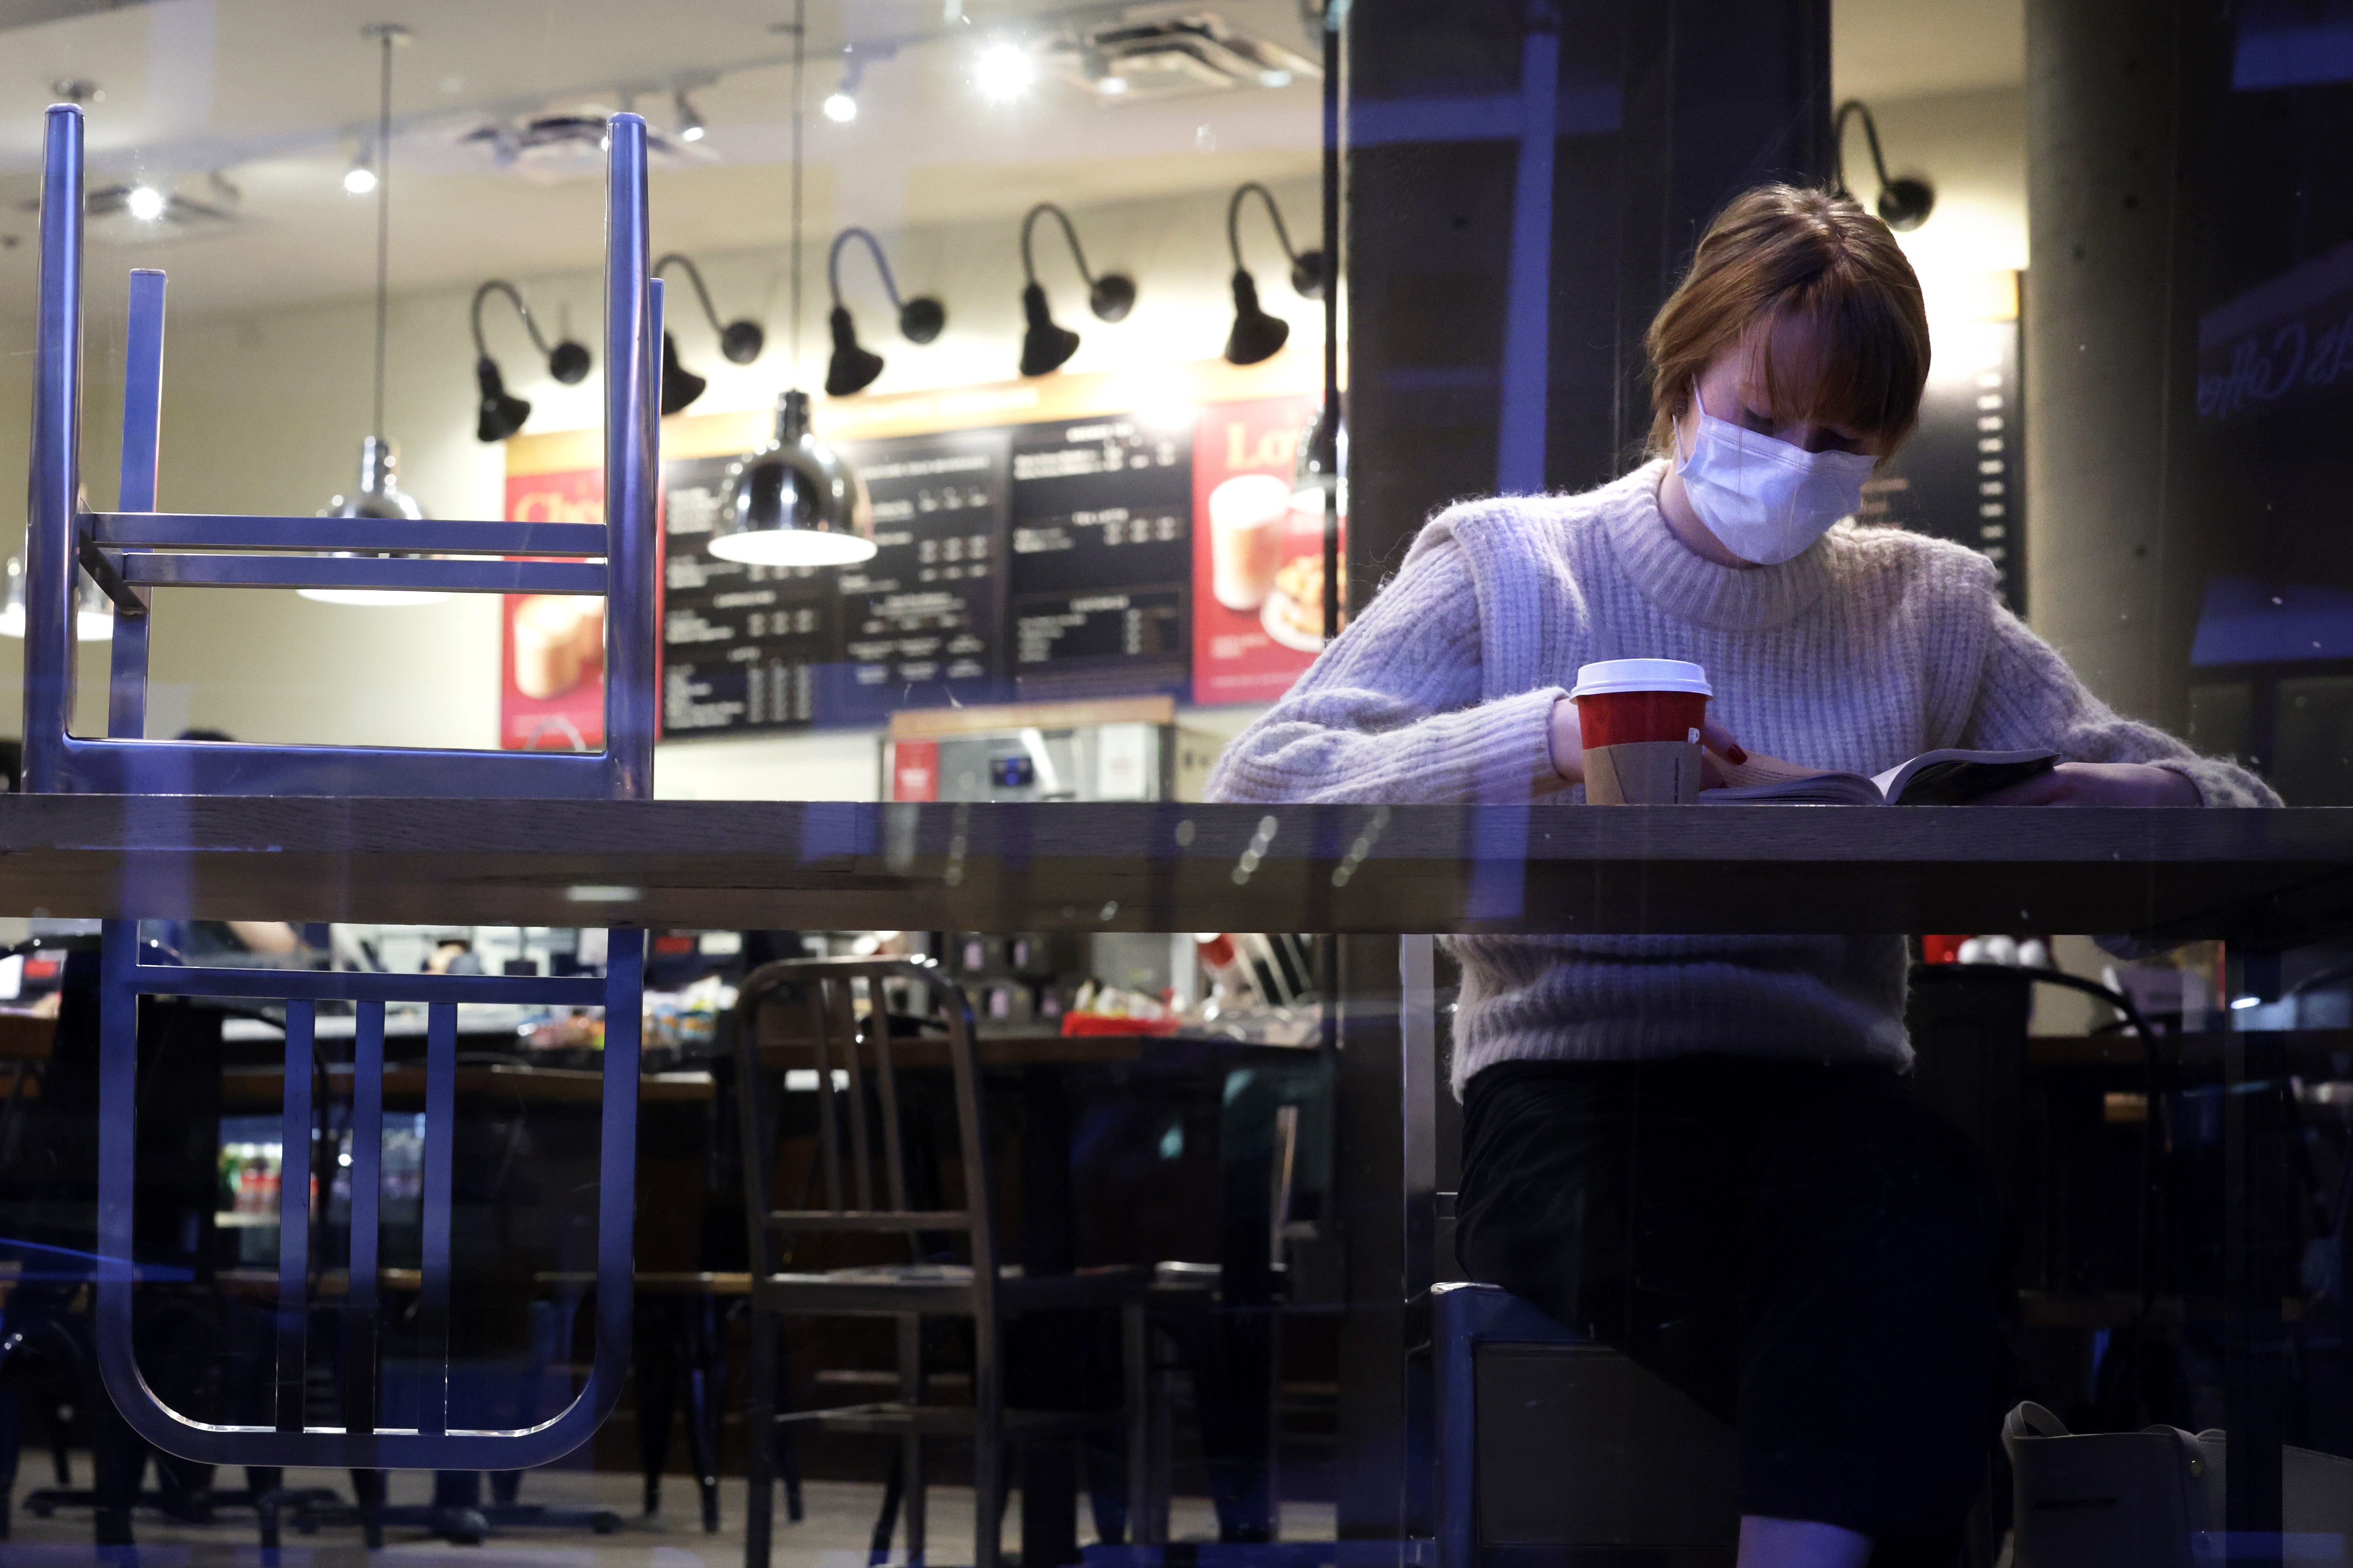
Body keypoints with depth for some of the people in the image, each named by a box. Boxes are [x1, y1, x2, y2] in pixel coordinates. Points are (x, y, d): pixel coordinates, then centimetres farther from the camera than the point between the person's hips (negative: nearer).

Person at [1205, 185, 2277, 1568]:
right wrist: (1545, 738, -16)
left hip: (1827, 1095, 2)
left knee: (1920, 1206, -35)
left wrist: (2135, 801, -11)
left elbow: (2233, 803, 14)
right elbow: (1263, 785, -2)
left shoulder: (1930, 607, 20)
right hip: (1564, 1089, -2)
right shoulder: (1507, 565, 12)